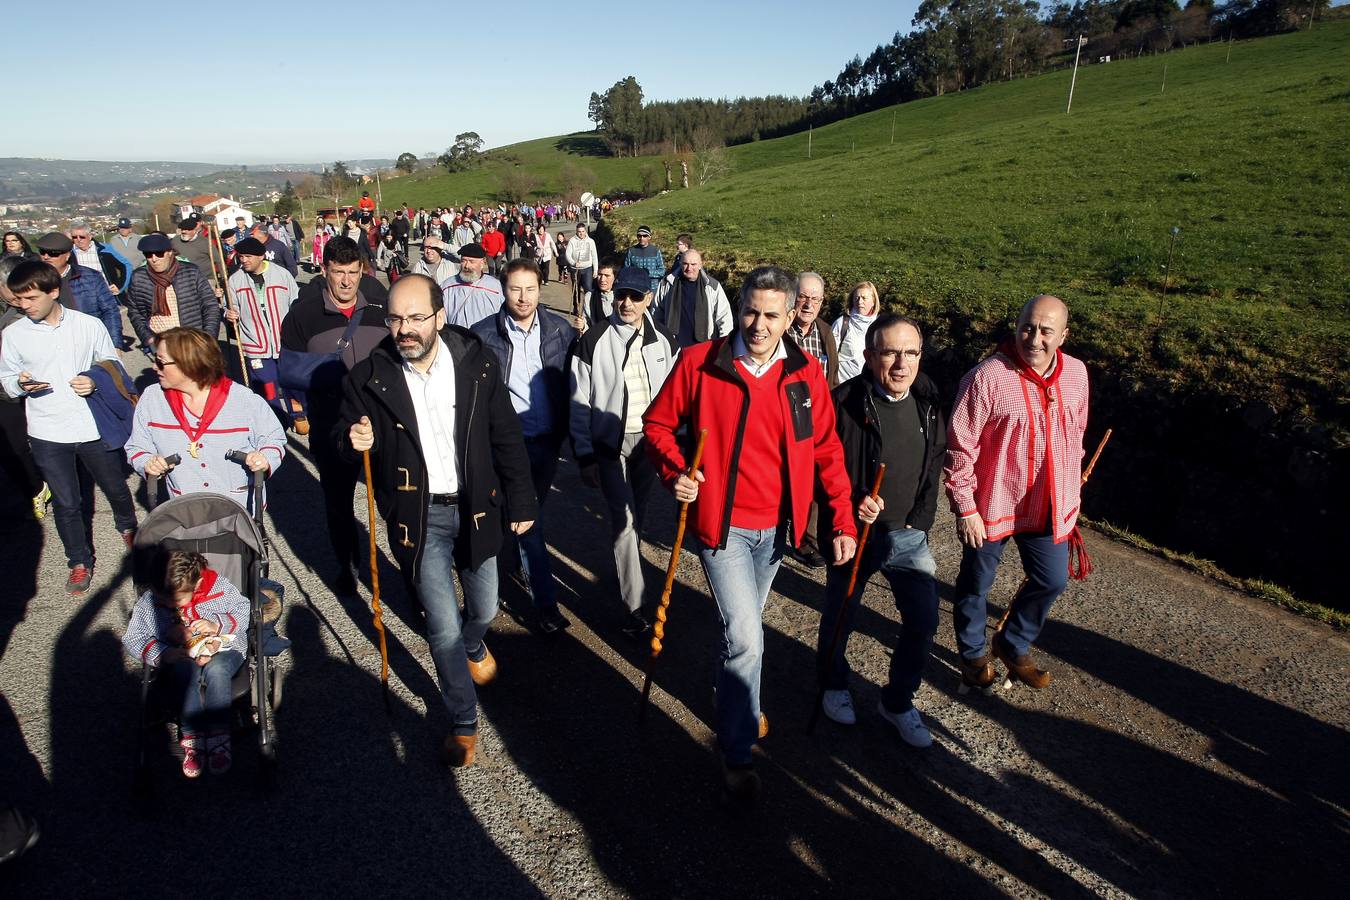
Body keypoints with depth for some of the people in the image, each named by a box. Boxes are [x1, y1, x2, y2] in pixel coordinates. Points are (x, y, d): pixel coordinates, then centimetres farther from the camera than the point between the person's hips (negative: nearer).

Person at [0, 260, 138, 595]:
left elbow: (113, 365, 4)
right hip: (47, 434, 0)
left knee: (116, 488, 18)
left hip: (94, 426, 0)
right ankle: (79, 562, 27)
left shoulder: (89, 325, -6)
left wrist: (97, 381, -16)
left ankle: (128, 527, 49)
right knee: (66, 504, 8)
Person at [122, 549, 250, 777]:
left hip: (223, 649, -2)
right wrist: (163, 653, -18)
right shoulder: (147, 604, -5)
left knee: (215, 669, -37)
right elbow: (132, 639, -1)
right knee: (186, 670, -35)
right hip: (179, 658, 2)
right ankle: (192, 739, -27)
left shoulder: (219, 587, -11)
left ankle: (218, 738, -29)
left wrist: (218, 625, -20)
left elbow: (245, 610, -2)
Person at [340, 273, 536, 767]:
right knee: (443, 628, 0)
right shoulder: (369, 377, -10)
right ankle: (464, 721, 25)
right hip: (418, 516, -1)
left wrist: (520, 502, 3)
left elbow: (506, 436, 0)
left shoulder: (476, 363, -8)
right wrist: (356, 442, -22)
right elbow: (352, 442, 3)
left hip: (475, 508, 2)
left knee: (484, 609, 18)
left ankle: (473, 647, 57)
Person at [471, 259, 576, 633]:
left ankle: (524, 564, 45)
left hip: (548, 440, 3)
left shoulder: (559, 329, -1)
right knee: (527, 518, -4)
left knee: (533, 512, 19)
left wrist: (565, 428, 4)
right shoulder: (484, 334, -8)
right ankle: (545, 601, 5)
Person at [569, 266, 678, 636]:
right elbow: (579, 402, -7)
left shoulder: (664, 340, 0)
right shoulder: (594, 340, -10)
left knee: (636, 512, 17)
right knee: (622, 519, -6)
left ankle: (625, 560, 45)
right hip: (610, 443, -3)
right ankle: (635, 605, 1)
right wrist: (584, 455, -9)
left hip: (649, 440, 4)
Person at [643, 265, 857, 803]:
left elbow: (825, 450, 2)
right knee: (745, 638, -9)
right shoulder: (699, 362, -11)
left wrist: (843, 520, -1)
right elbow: (658, 423, 0)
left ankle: (737, 704, 52)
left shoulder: (805, 373, -3)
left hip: (776, 526, 4)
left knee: (743, 627, 22)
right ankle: (737, 753, 12)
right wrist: (674, 472, -18)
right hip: (722, 522, -3)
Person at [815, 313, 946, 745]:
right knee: (840, 618, 13)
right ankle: (834, 685, 43)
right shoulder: (845, 402, -19)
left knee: (923, 621, 6)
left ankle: (898, 701, 30)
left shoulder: (928, 402, -2)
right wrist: (851, 503, -27)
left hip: (908, 534, 4)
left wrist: (919, 519, 2)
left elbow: (934, 466, 10)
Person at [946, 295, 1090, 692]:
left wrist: (1068, 493, 18)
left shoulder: (1076, 373, -2)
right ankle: (973, 654, 38)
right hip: (991, 506, -5)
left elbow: (1076, 434, 13)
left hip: (1049, 507, 5)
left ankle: (1014, 645, 41)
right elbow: (960, 448, -18)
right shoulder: (987, 377, -21)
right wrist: (966, 509, -16)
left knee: (1052, 580, 16)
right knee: (976, 584, 13)